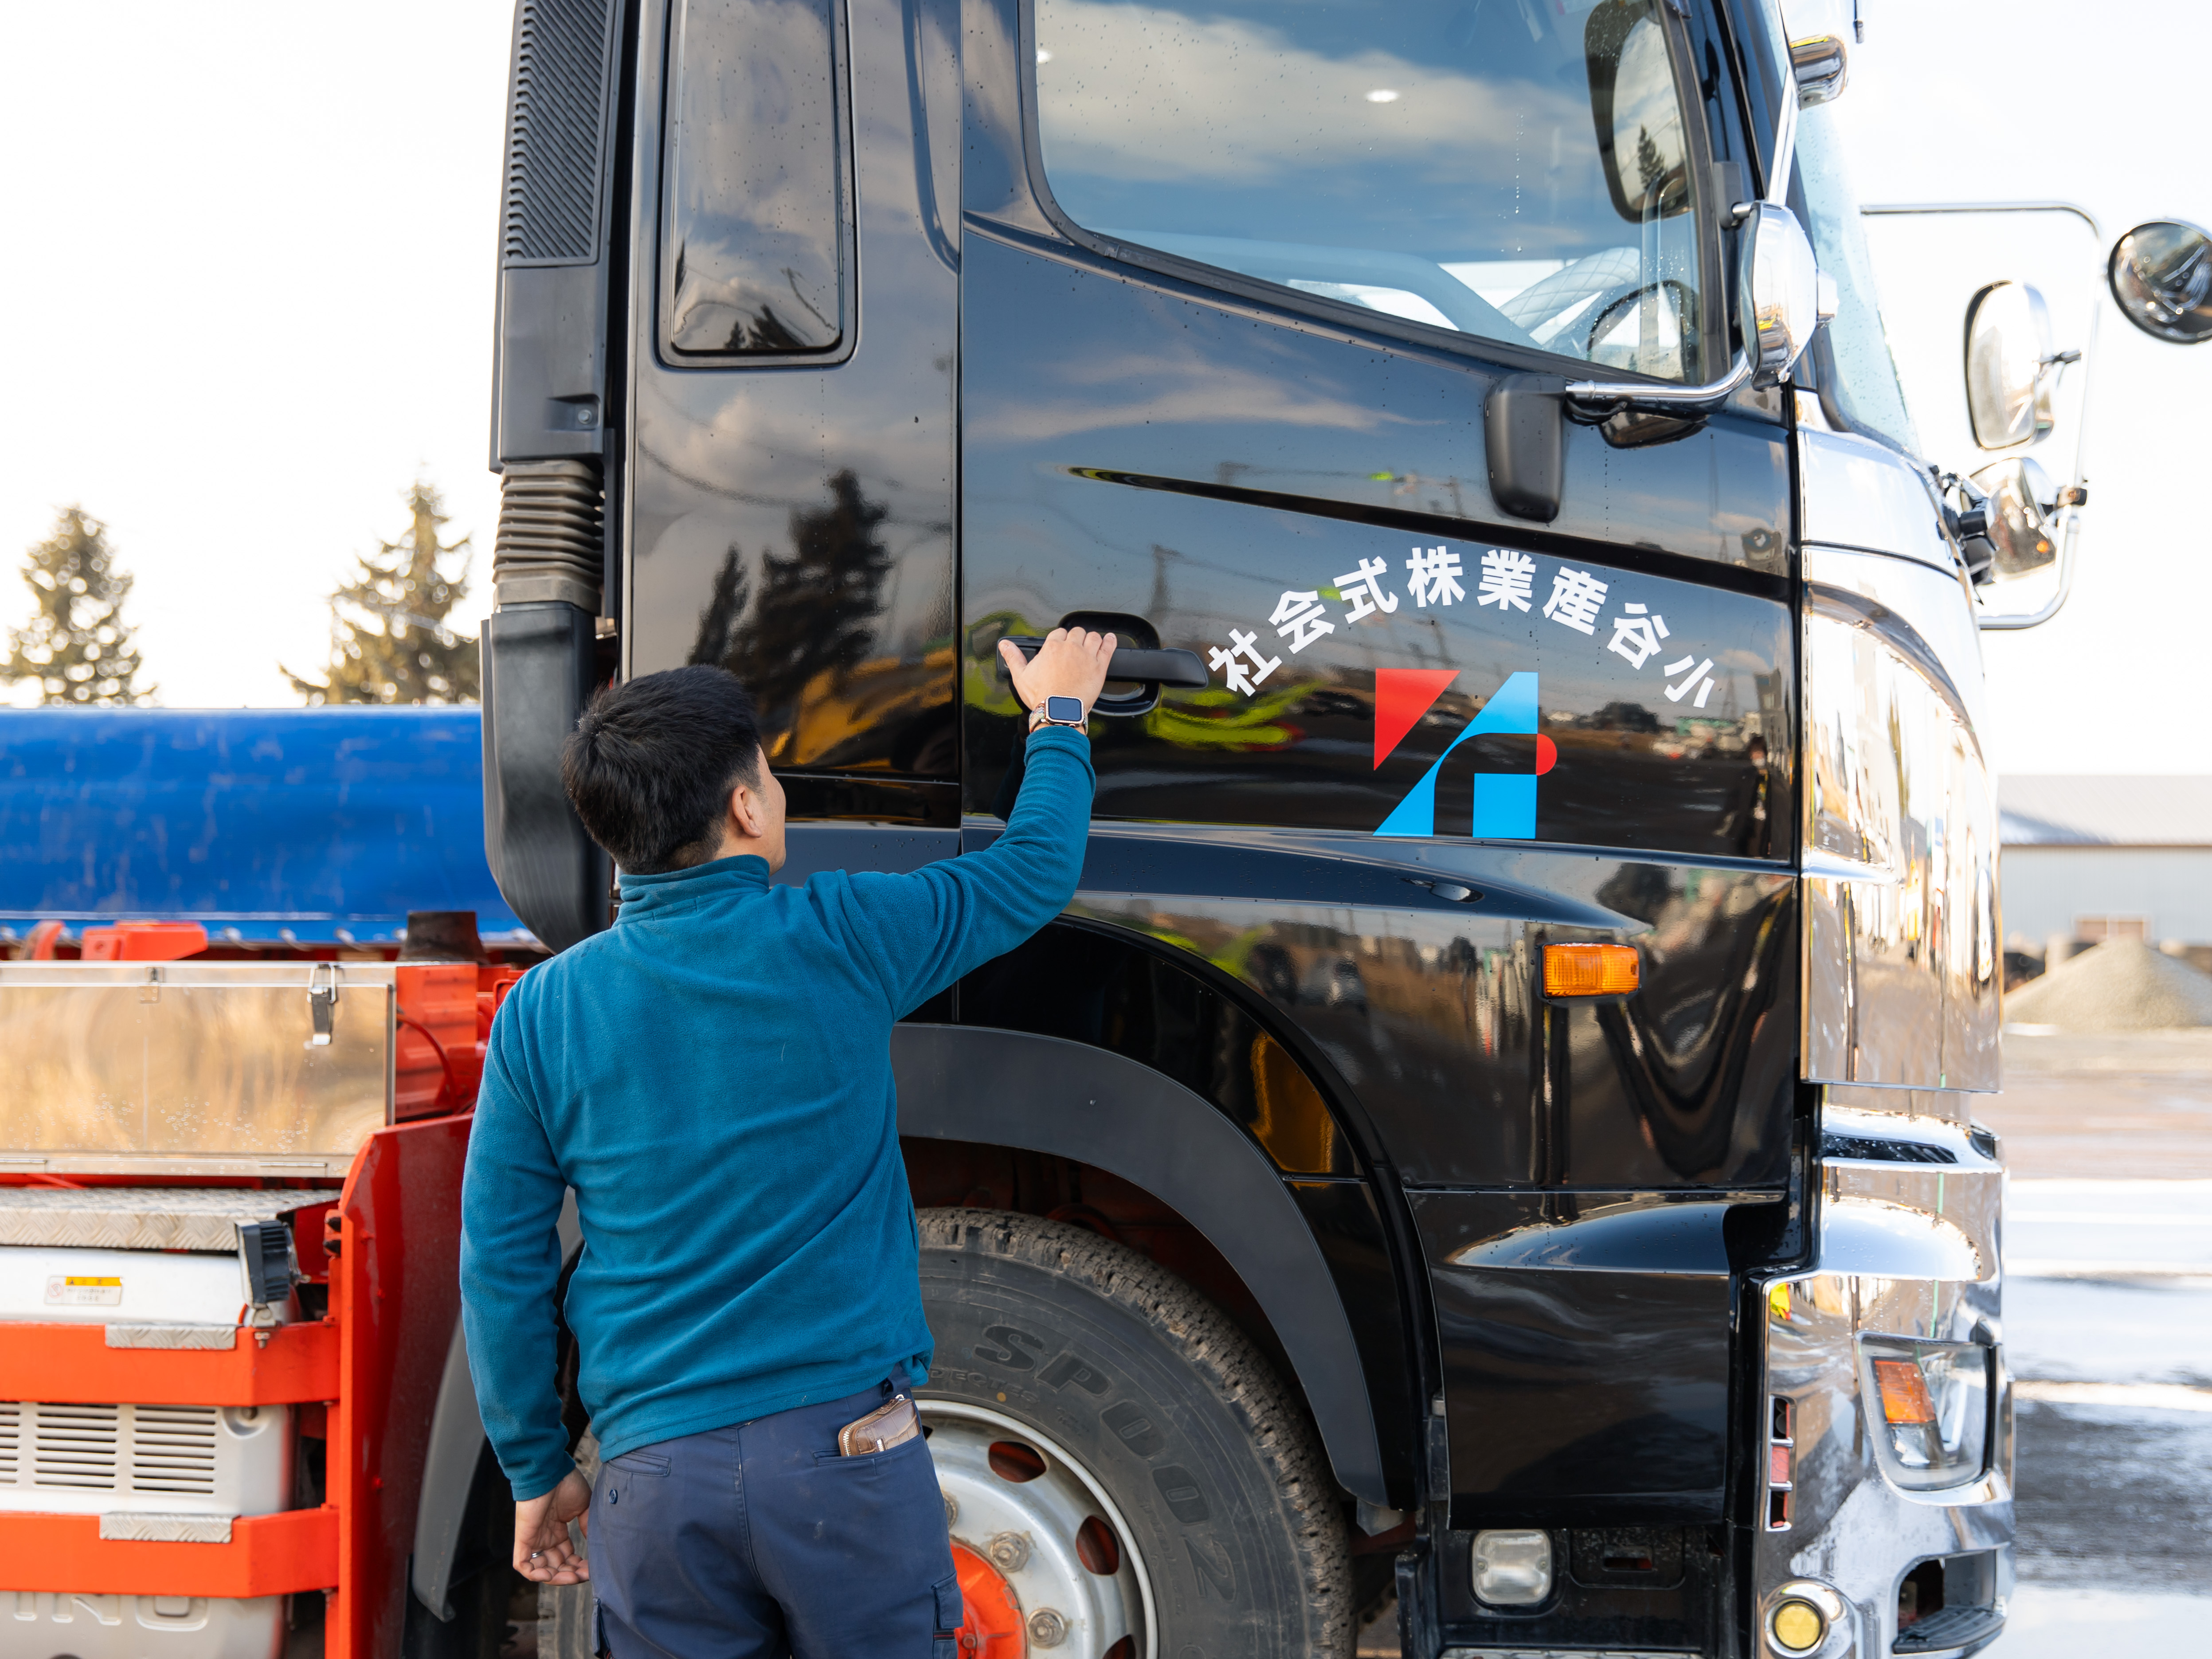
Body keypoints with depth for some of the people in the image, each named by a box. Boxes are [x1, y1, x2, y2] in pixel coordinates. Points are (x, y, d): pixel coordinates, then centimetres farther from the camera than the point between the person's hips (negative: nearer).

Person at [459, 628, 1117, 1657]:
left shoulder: (542, 1012, 0)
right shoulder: (838, 942, -5)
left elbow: (502, 1267, 4)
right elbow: (1036, 872, 11)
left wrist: (537, 1470, 15)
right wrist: (1060, 716, 30)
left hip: (657, 1476, 2)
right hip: (846, 1448, -2)